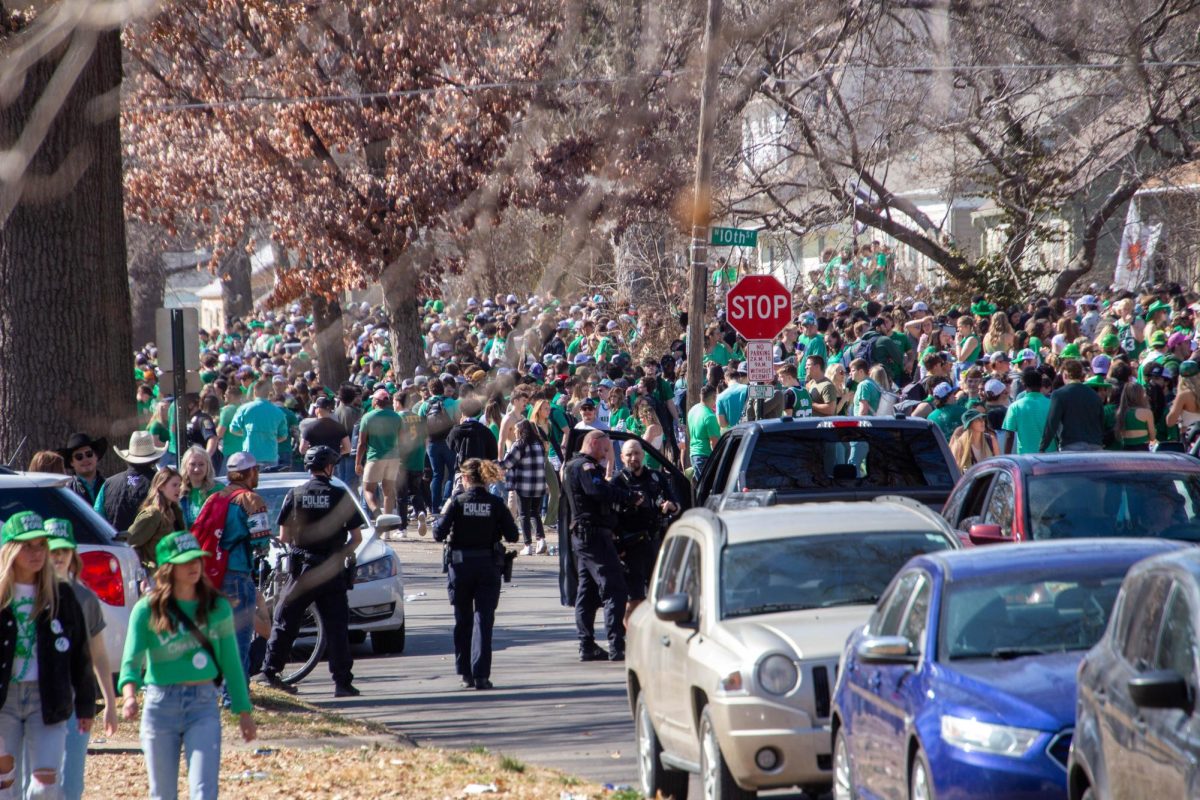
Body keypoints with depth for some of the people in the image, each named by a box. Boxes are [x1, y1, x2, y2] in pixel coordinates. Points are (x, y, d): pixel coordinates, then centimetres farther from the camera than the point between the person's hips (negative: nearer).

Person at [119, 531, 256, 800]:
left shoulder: (217, 607, 4)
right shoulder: (147, 610, -4)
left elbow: (230, 661, 10)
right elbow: (132, 659, -14)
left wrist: (244, 711, 10)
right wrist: (129, 694, -34)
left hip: (204, 704, 1)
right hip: (160, 704, -1)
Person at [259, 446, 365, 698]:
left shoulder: (295, 495, 0)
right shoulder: (341, 496, -3)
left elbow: (283, 537, 1)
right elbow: (356, 537, -2)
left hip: (301, 570, 1)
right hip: (332, 572, -1)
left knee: (285, 622, 10)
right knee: (337, 627, 3)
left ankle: (269, 672, 9)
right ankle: (342, 682, 0)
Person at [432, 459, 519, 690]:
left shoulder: (457, 502, -7)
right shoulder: (496, 504, -4)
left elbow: (438, 534, -10)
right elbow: (512, 535, -2)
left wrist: (444, 515, 8)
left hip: (460, 566, 0)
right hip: (488, 567, 0)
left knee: (462, 621, 14)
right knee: (483, 619, 0)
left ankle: (465, 673, 17)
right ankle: (481, 675, -10)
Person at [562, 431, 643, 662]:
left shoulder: (571, 467, 21)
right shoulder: (585, 466, -12)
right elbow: (599, 491, -28)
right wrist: (632, 498, -22)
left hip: (581, 536, 11)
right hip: (594, 534, -11)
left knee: (587, 592, 14)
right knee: (614, 590, -12)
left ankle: (587, 646, 15)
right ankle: (616, 647, -17)